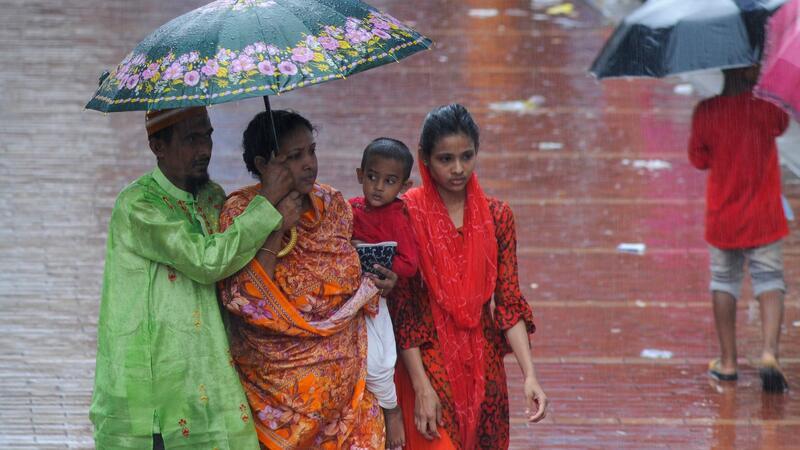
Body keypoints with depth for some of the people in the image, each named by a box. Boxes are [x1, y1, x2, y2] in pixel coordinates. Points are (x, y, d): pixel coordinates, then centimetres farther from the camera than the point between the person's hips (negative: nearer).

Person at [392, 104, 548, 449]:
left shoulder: (497, 216, 3)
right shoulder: (407, 214, -9)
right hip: (427, 364, -4)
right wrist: (422, 387, -15)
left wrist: (529, 375, -12)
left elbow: (508, 301, 0)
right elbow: (402, 309, -10)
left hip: (484, 368, 4)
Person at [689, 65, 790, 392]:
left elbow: (698, 159, 2)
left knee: (724, 281, 15)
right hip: (763, 218, -1)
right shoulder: (767, 107, -13)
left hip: (722, 217, 1)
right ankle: (769, 350, -17)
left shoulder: (706, 112, -9)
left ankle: (727, 362, 18)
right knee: (769, 281, 5)